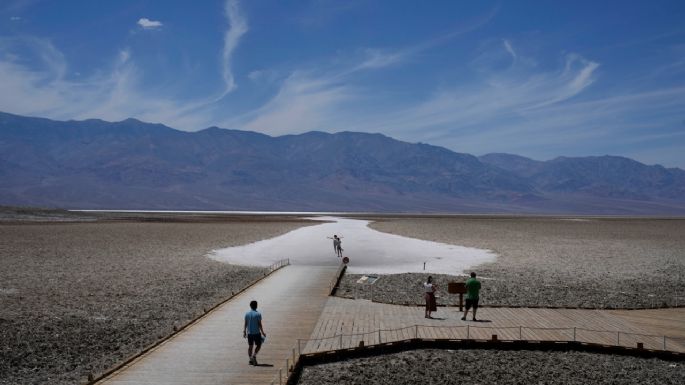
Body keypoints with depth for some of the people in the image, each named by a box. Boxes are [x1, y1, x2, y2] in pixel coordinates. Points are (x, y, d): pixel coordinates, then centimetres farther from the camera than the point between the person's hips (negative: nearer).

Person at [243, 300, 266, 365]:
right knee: (258, 345, 10)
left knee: (250, 346, 11)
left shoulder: (247, 314, 1)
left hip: (249, 333, 4)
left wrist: (244, 332, 13)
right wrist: (262, 332, -4)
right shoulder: (258, 314, -10)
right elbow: (260, 324, -10)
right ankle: (254, 355, -9)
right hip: (256, 332, -4)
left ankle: (251, 359, 10)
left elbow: (245, 324, 4)